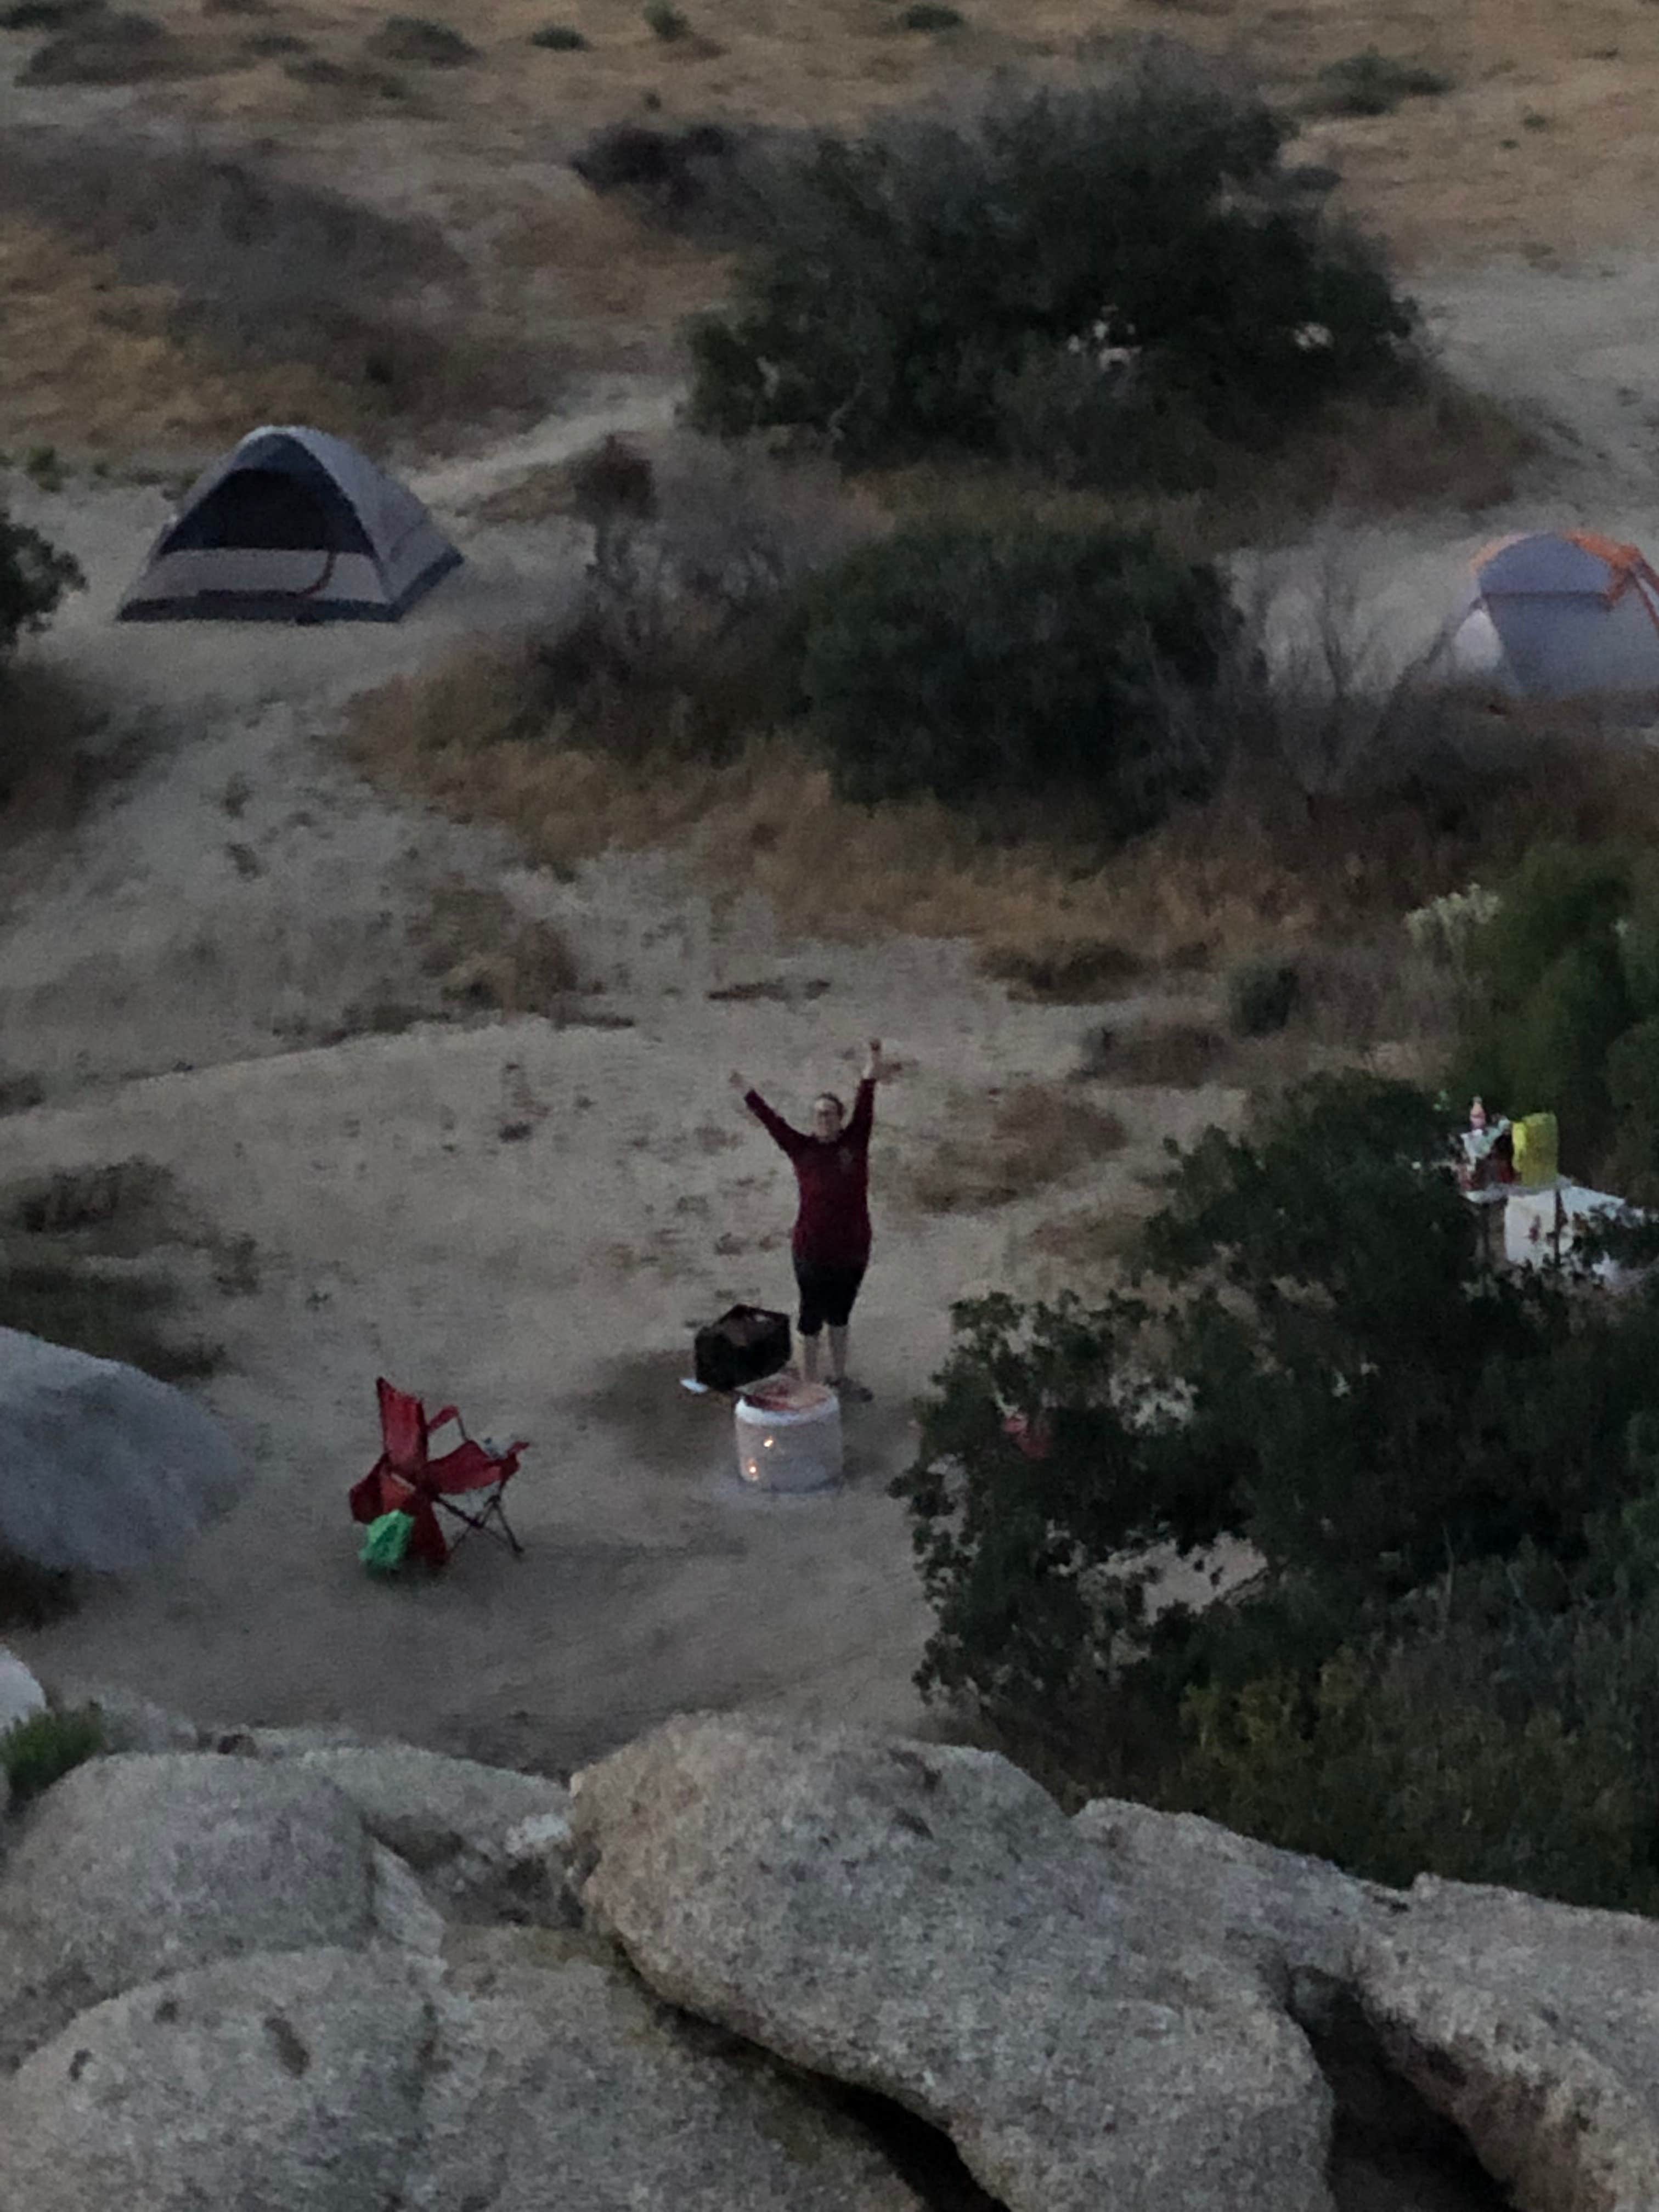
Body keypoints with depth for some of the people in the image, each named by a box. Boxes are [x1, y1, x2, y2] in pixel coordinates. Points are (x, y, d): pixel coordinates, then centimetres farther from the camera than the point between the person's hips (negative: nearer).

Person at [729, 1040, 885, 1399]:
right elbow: (772, 1122, -15)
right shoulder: (801, 1149, -7)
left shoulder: (855, 1141, -2)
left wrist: (873, 1061, -19)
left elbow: (864, 1107, -9)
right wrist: (746, 1094, -24)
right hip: (813, 1252, -3)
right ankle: (810, 1387, 19)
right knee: (811, 1318, 8)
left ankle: (839, 1378, 37)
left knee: (841, 1315, 21)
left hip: (853, 1250, 3)